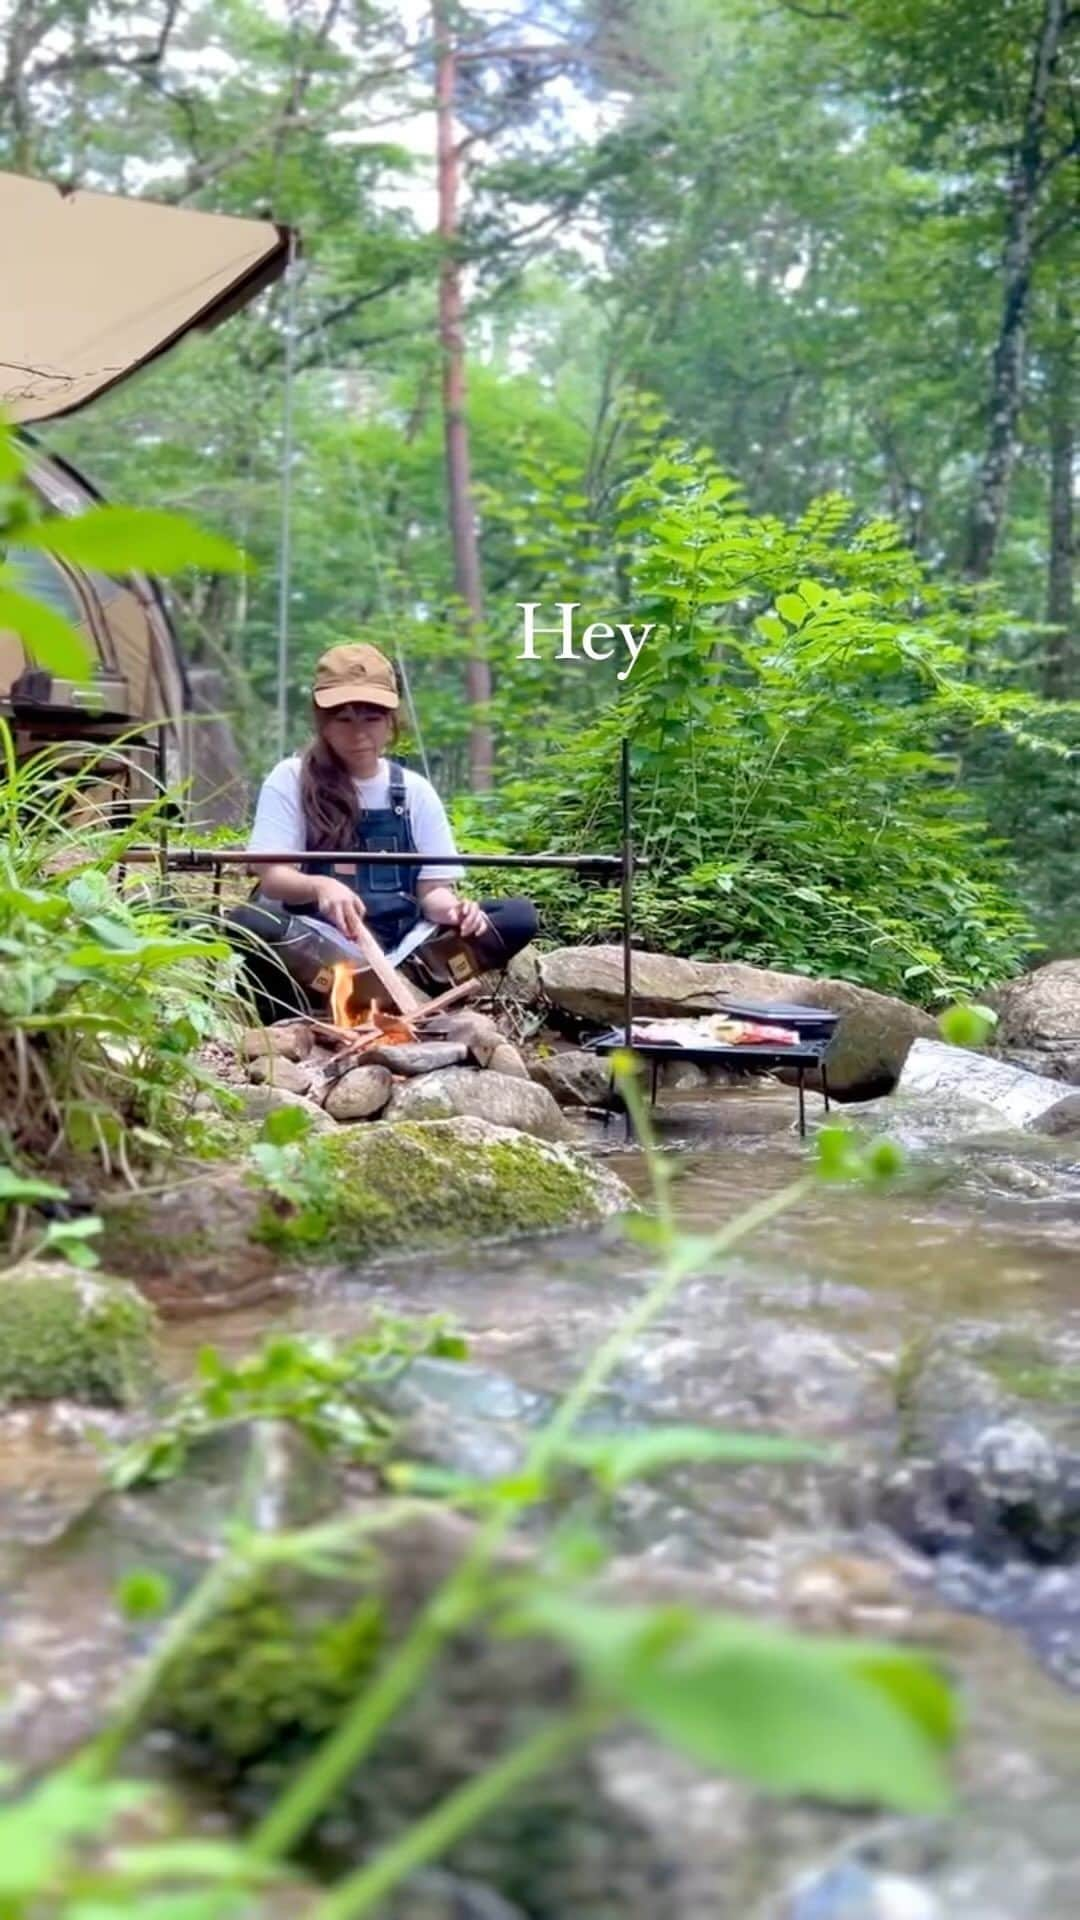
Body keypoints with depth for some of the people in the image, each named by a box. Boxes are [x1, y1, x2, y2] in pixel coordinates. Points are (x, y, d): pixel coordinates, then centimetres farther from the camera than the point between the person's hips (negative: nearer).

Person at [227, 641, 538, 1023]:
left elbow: (432, 887, 6)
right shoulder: (291, 780, 2)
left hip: (401, 947, 3)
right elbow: (273, 878, -8)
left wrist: (450, 907, -19)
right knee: (249, 924, -35)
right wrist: (319, 886, -31)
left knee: (519, 918, -17)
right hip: (316, 947, -3)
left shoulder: (415, 791, 10)